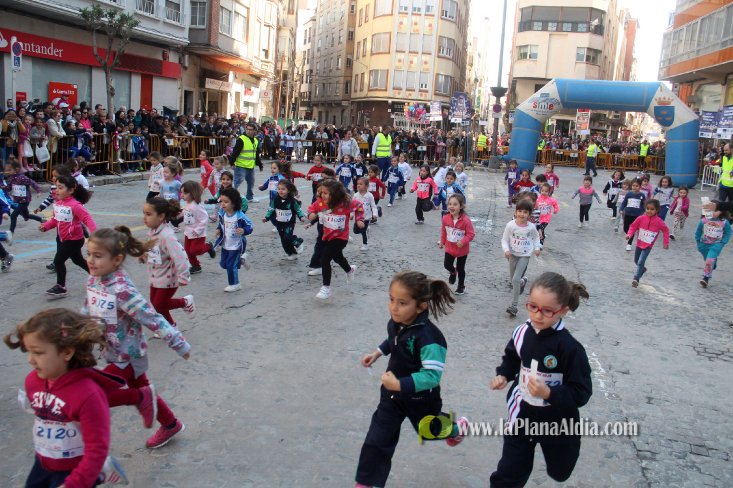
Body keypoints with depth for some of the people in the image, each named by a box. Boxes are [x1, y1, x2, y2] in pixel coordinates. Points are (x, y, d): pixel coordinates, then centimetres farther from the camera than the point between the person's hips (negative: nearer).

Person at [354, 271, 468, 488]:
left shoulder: (428, 337, -36)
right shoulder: (395, 322, -12)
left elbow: (432, 375, -36)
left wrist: (399, 384, -40)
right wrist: (377, 353, 6)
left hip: (420, 399, -5)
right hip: (392, 394, 5)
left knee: (429, 431, 26)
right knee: (376, 441, 6)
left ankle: (457, 427, 59)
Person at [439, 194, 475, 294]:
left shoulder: (465, 220, -25)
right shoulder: (446, 218, -11)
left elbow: (471, 234, -19)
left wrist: (463, 241, -31)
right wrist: (442, 242, 12)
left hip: (462, 249, -3)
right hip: (449, 248, 3)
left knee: (460, 268, 12)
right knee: (447, 265, 4)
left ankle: (461, 286, 35)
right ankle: (453, 272, 42)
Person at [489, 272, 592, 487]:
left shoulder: (569, 348, -28)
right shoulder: (522, 332, -12)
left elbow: (581, 393, -22)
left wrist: (549, 393, -36)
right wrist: (503, 375, -9)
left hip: (556, 423, -2)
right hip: (521, 417, 2)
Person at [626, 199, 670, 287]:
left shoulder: (659, 221, -15)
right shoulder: (641, 218, -12)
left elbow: (666, 230, -1)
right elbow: (633, 226, -2)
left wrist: (666, 242, -2)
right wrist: (629, 234, -19)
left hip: (648, 246, -4)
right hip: (639, 244, 4)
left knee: (641, 262, -18)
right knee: (636, 261, 22)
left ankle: (636, 279, -11)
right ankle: (642, 269, 52)